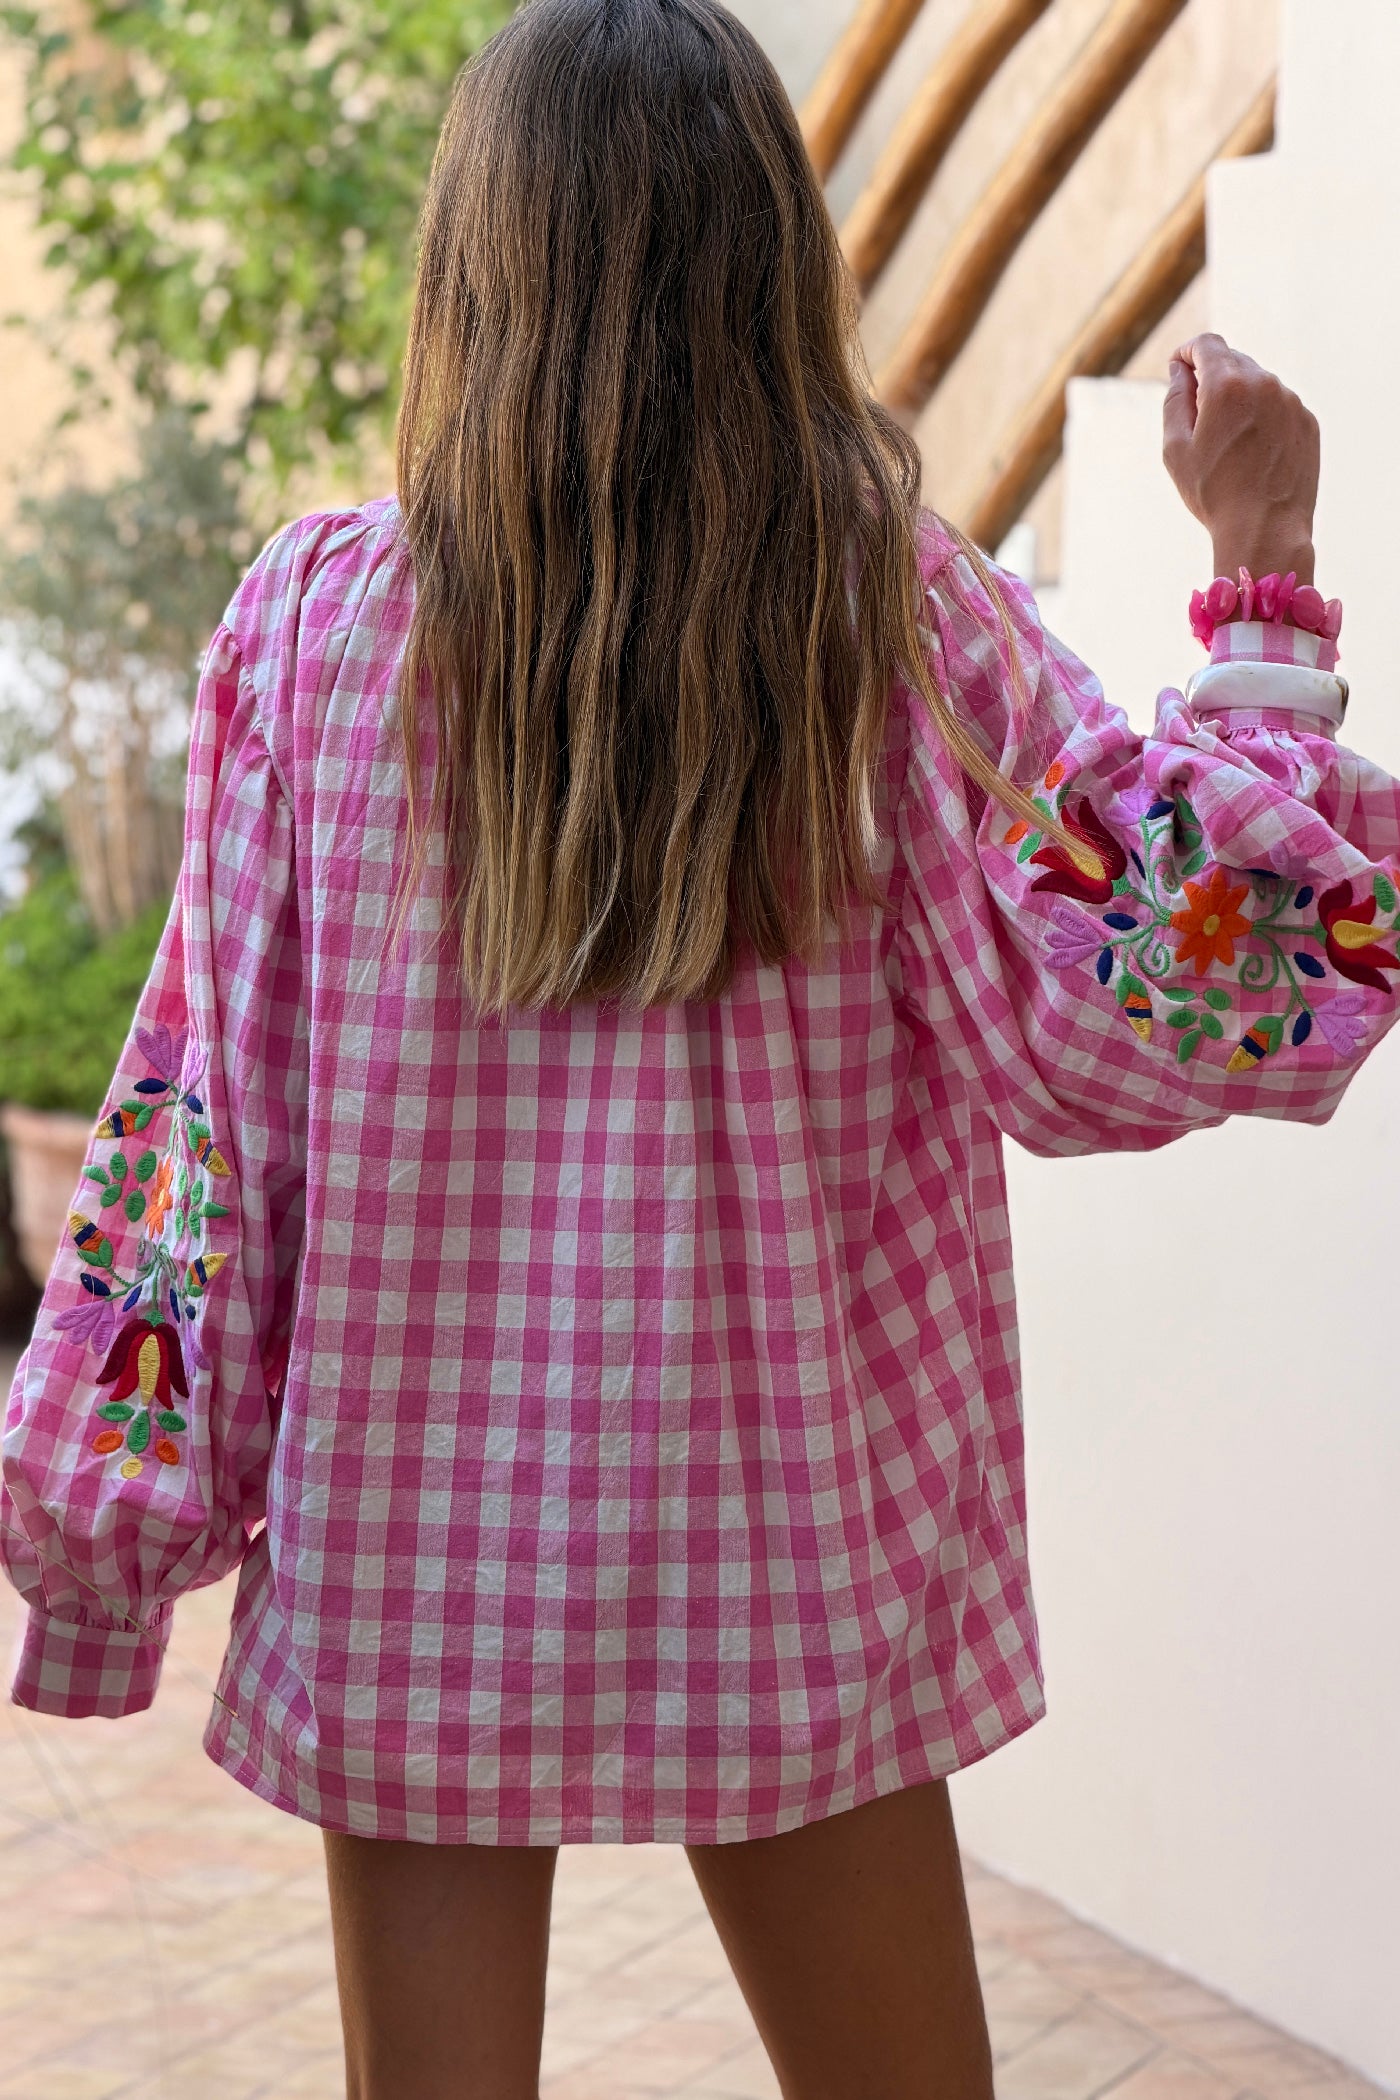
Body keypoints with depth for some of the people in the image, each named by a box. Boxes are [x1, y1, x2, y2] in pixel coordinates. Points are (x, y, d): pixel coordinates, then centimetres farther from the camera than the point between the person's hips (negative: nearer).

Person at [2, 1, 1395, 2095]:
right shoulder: (891, 609, -8)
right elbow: (1161, 1004, -9)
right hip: (786, 1546, 0)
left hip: (407, 1548, 1)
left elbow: (209, 1104, -3)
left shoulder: (312, 609, -6)